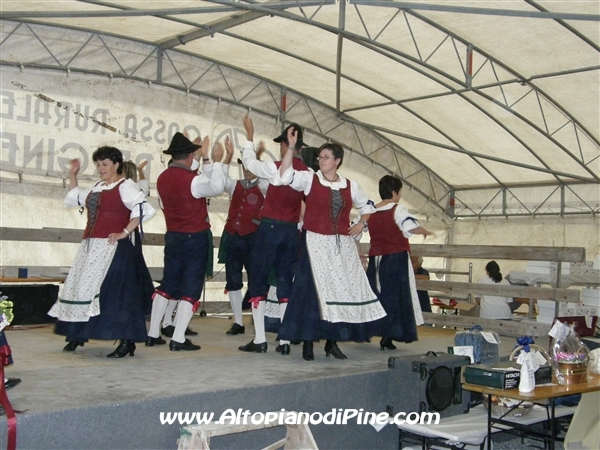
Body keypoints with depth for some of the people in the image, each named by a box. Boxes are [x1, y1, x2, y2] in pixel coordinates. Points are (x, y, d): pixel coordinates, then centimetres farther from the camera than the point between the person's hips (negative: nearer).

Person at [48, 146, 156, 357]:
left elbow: (143, 209, -18)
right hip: (92, 246, 9)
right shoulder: (97, 187, 18)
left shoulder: (125, 186, -6)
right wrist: (72, 175, 27)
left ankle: (127, 341, -8)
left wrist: (126, 232, -19)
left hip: (115, 247, -9)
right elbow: (76, 199, 35)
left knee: (117, 290, -12)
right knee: (84, 286, 11)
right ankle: (77, 335, 24)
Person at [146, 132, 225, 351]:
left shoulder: (162, 178, 1)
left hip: (172, 236, 6)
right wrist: (216, 162, 1)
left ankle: (153, 334, 19)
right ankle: (178, 339, -2)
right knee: (191, 287, 0)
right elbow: (216, 187, -8)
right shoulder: (192, 179, -18)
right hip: (196, 237, -6)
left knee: (167, 284, 14)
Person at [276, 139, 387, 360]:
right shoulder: (309, 179, 0)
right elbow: (285, 175, -16)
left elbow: (367, 205, 23)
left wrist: (361, 224, 6)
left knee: (343, 290, 5)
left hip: (343, 245, 4)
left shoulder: (350, 186, 9)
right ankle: (307, 342, 2)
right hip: (316, 243, -4)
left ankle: (332, 341, 17)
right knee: (312, 290, -6)